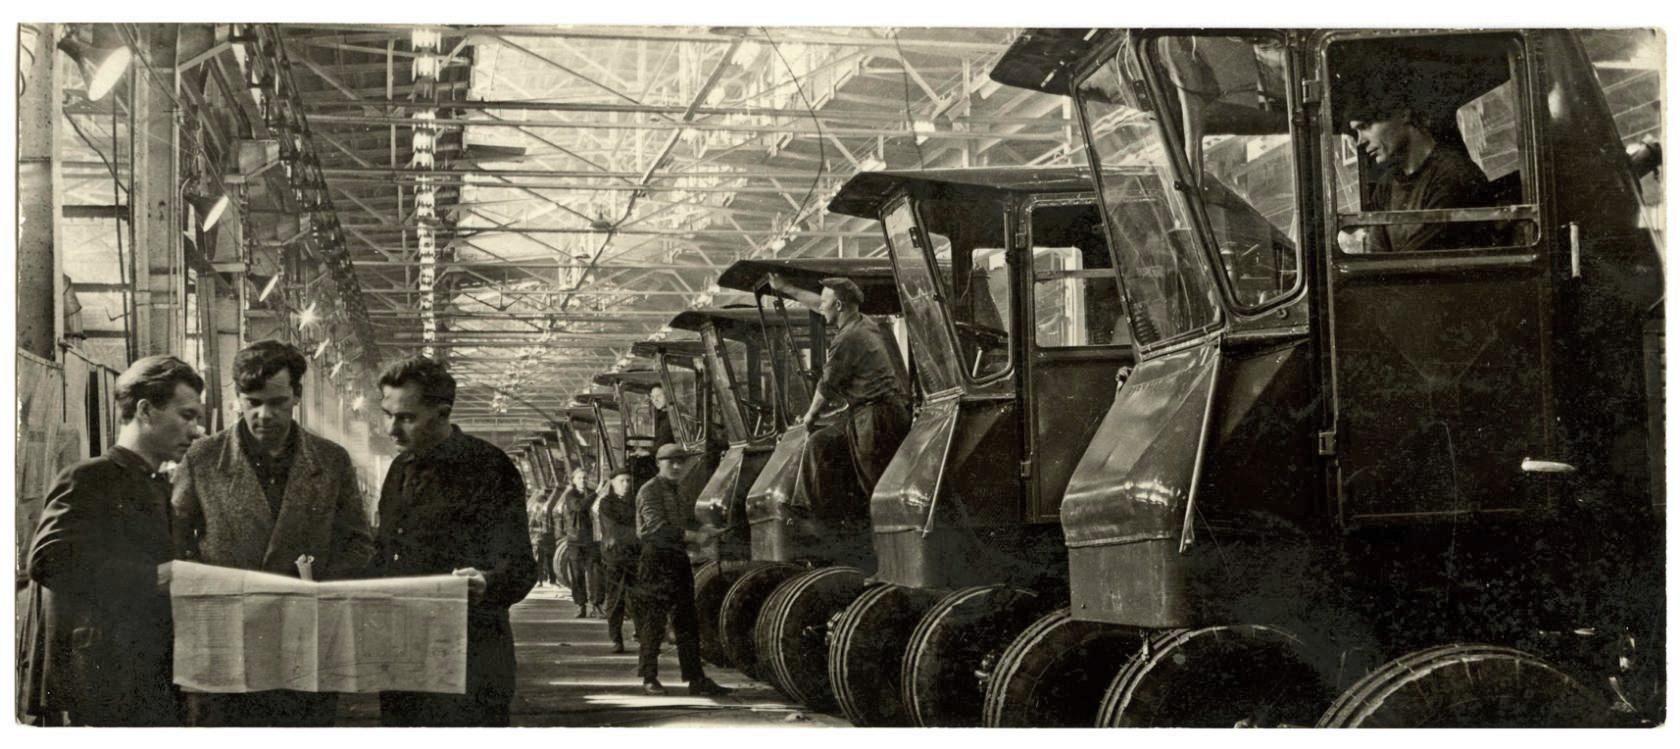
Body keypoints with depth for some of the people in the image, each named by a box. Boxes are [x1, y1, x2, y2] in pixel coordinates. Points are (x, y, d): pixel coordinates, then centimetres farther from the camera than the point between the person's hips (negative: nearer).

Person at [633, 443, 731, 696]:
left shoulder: (676, 492, 19)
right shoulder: (649, 491, -9)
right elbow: (658, 527, -21)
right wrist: (695, 537, -24)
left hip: (679, 561, 9)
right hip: (656, 561, -8)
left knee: (688, 623, 7)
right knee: (653, 622, -3)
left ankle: (696, 679, 8)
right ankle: (649, 678, 5)